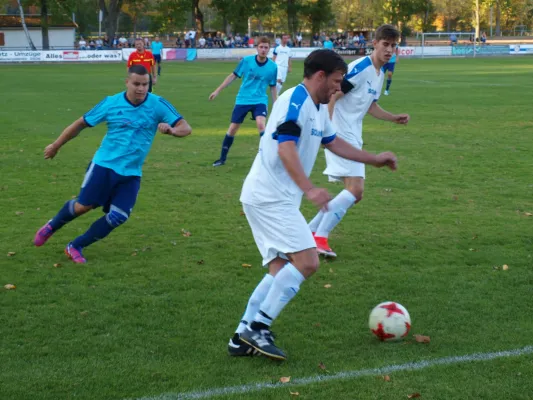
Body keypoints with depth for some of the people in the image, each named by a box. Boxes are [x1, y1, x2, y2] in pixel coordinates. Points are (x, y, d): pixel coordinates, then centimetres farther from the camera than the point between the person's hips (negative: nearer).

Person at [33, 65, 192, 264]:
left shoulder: (158, 104, -8)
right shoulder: (111, 103, -8)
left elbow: (185, 128, -10)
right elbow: (81, 123, 4)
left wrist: (171, 130, -34)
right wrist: (56, 146, 12)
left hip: (131, 173, 2)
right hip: (104, 165, -2)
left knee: (117, 218, -6)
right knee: (84, 206, -2)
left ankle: (75, 247, 13)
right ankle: (51, 226, 30)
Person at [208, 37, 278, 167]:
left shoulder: (273, 67, -7)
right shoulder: (247, 61, -9)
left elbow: (273, 88, 5)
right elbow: (233, 76, 1)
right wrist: (217, 91, 2)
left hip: (260, 100, -1)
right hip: (242, 100, 1)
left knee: (261, 124, -26)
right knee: (232, 129, 4)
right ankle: (222, 158, 22)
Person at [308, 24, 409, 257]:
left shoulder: (380, 73, 15)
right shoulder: (360, 68, -15)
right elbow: (331, 96, -19)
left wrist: (394, 118, 14)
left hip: (353, 138, 10)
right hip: (340, 136, -10)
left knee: (354, 193, 11)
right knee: (355, 189, -17)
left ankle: (310, 232, 17)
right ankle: (320, 237, -14)